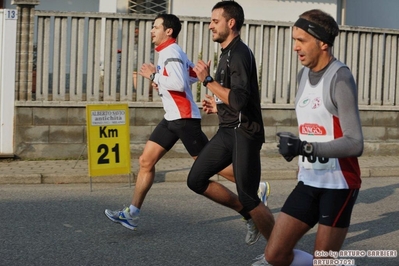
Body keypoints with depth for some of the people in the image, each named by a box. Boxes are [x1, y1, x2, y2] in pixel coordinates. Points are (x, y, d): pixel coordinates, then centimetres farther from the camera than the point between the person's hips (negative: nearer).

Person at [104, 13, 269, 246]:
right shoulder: (169, 52, 16)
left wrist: (154, 76, -17)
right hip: (173, 118, 10)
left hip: (184, 118, -10)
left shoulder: (171, 52, -14)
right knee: (146, 160, 5)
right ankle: (133, 213, 7)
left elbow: (179, 83, -28)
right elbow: (194, 76, 24)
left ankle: (256, 188, 6)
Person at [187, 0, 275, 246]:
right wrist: (218, 105, 16)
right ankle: (247, 213, 19)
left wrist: (208, 80, -20)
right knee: (196, 180, 6)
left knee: (248, 197, -6)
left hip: (244, 133, -10)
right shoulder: (228, 53, 15)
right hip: (228, 130, 10)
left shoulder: (240, 54, -15)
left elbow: (239, 100, -27)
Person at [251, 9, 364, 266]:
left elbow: (355, 144, -23)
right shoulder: (304, 74, 10)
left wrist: (306, 148, -30)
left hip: (338, 184, -7)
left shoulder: (340, 78, -15)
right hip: (308, 181, 7)